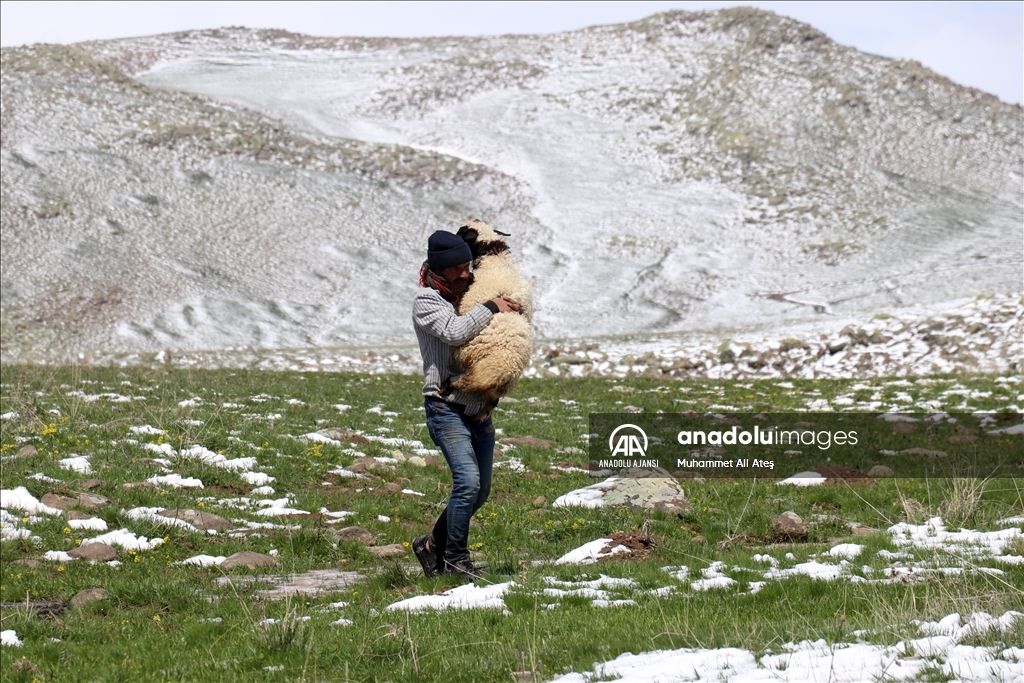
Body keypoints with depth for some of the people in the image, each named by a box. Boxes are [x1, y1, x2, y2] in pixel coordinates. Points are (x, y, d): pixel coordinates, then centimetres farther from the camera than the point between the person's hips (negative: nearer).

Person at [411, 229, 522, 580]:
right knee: (468, 480, -20)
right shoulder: (426, 303, -7)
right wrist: (491, 307, -17)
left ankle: (433, 544, 28)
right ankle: (455, 558, -5)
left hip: (480, 409, 8)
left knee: (480, 490, 11)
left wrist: (510, 310, 5)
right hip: (447, 408, -7)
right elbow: (455, 332, -27)